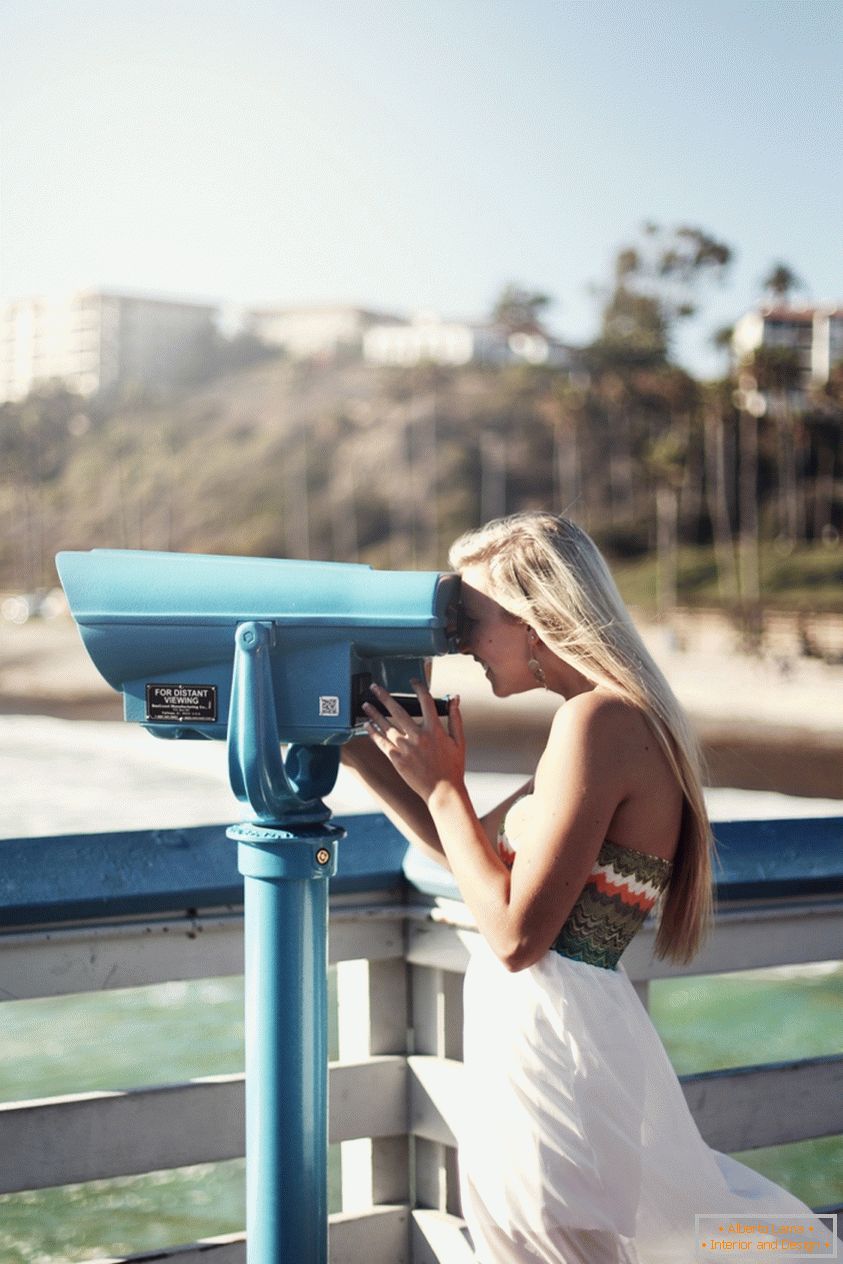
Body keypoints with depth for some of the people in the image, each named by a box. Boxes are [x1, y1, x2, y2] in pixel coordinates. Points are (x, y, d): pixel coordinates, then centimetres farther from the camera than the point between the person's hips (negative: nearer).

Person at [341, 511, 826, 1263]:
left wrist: (440, 785, -11)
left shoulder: (598, 721, -19)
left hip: (553, 1043, -9)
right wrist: (359, 753, 14)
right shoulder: (625, 716, 11)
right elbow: (478, 853, 18)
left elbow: (515, 935, -20)